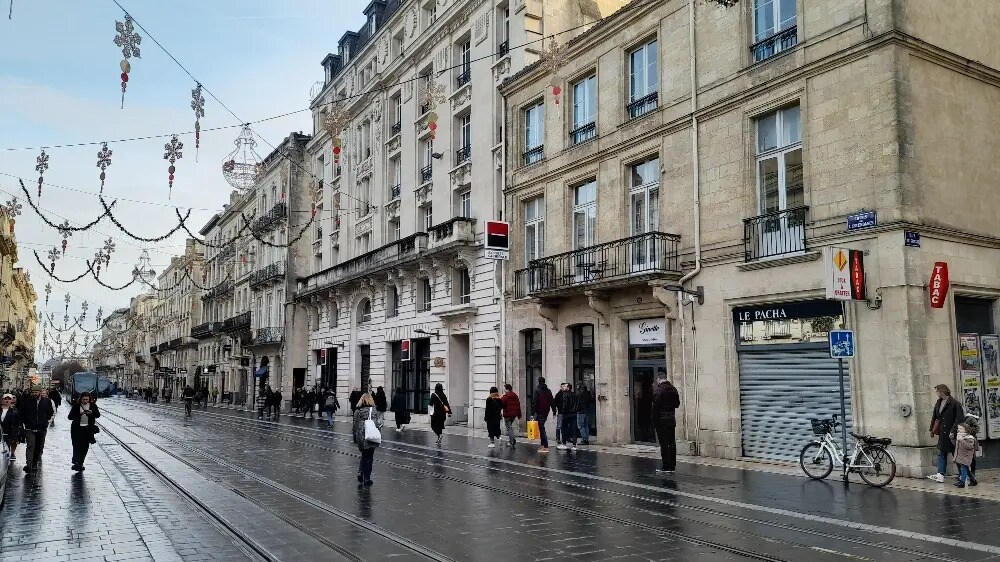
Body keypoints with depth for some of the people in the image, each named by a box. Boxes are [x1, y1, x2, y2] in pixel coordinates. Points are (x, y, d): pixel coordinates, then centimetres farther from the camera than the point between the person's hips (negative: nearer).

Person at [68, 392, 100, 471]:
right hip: (77, 428, -2)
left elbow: (98, 415, 2)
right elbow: (70, 416, -8)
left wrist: (92, 413, -17)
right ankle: (76, 462, -15)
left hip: (88, 429, 2)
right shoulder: (76, 406, -4)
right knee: (77, 446, -9)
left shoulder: (93, 405, 1)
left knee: (85, 447, 5)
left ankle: (80, 464, 15)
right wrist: (79, 414, -23)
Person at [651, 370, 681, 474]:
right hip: (672, 419, 7)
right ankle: (672, 466, 14)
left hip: (661, 420, -7)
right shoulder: (673, 389, 7)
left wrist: (653, 418, -8)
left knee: (664, 444, -3)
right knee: (672, 443, 10)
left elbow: (656, 406, -17)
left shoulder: (658, 390, -14)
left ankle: (665, 467, 0)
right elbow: (677, 404, 14)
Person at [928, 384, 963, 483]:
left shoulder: (954, 403, -14)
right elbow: (934, 417, 16)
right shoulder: (938, 403, 9)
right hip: (942, 433, 7)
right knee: (941, 453, 5)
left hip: (952, 434, -7)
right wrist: (932, 430, 13)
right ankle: (940, 475, 5)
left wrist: (953, 431, -22)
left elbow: (959, 419, -18)